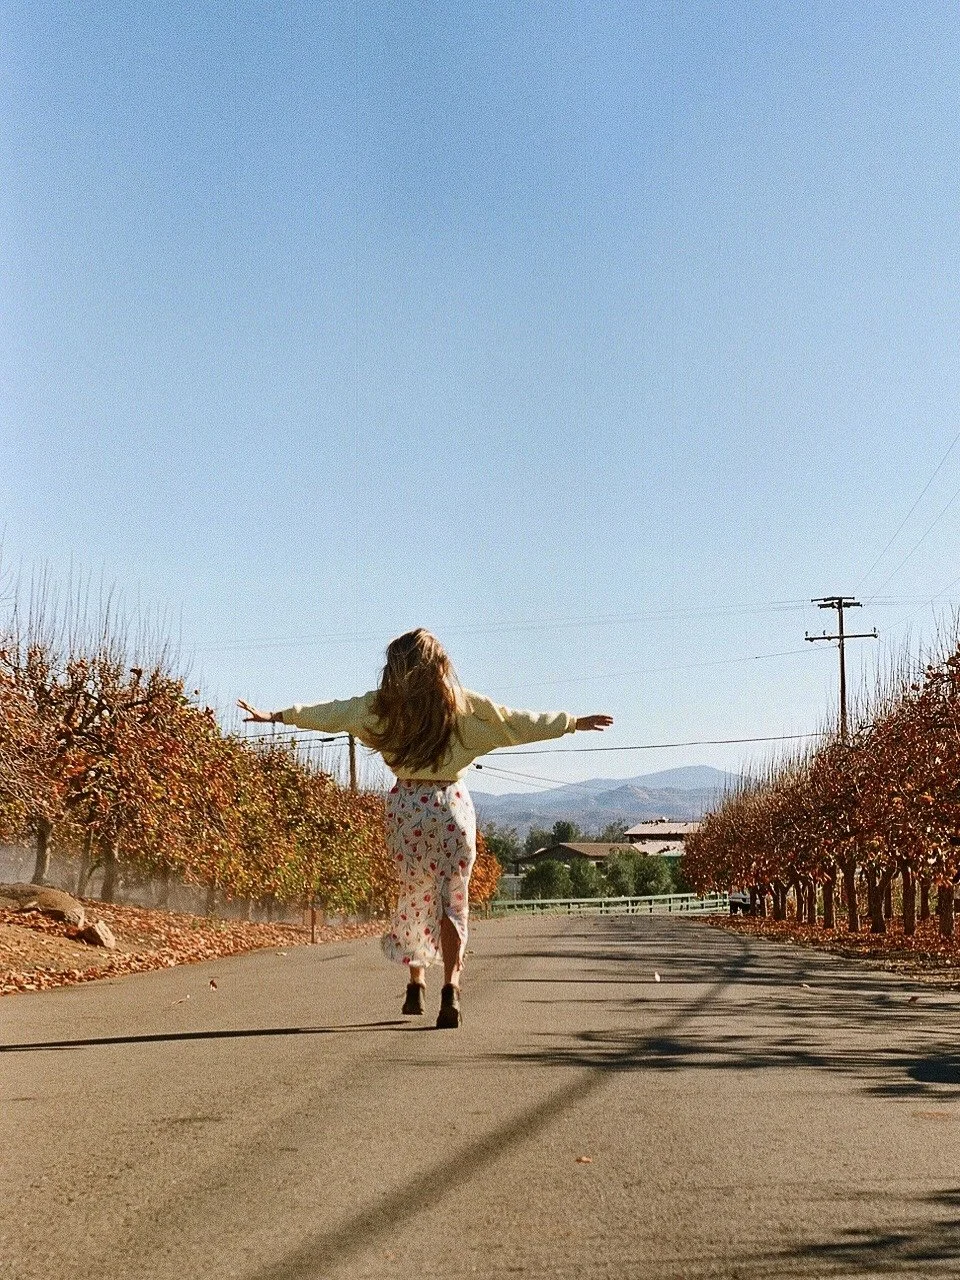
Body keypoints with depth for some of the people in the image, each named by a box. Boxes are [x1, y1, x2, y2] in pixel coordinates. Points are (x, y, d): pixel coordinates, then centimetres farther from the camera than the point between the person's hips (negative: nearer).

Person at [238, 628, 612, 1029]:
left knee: (413, 893, 17)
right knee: (452, 898, 1)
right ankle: (451, 988, -11)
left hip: (406, 805, 1)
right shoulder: (463, 702, 0)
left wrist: (275, 716, 21)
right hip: (452, 805, -1)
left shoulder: (383, 703, 1)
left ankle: (416, 983, 19)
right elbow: (519, 722, 4)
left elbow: (331, 712, 9)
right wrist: (575, 722, 14)